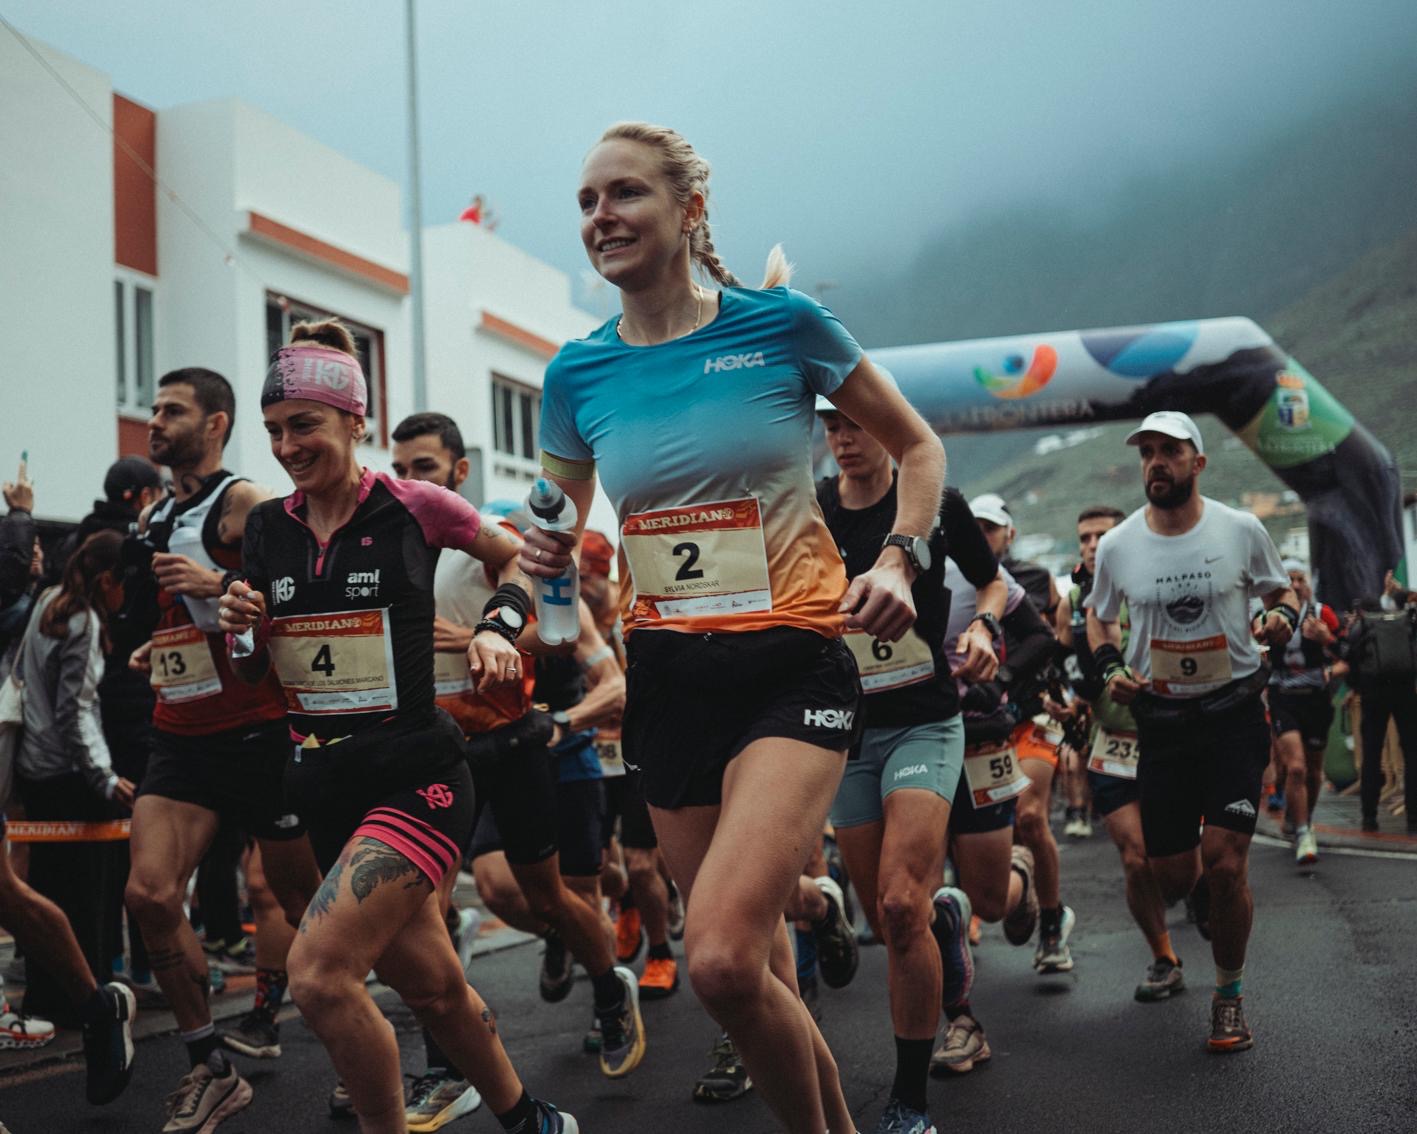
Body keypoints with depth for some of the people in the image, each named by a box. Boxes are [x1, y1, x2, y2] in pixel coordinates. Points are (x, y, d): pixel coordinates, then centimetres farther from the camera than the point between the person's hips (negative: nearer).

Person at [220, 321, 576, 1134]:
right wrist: (241, 630, -6)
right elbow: (255, 670, 15)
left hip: (416, 776, -6)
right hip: (325, 783, 6)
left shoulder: (415, 506, -6)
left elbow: (516, 556, 11)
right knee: (432, 983, 15)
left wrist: (498, 627, -7)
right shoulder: (267, 528, 6)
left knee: (318, 972, -21)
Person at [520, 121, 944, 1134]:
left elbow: (918, 448, 7)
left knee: (720, 956, -22)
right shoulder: (578, 373, 4)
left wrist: (898, 560, -9)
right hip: (668, 678, 4)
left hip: (792, 667, -4)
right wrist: (550, 554, -4)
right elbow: (559, 527, 19)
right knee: (760, 971, 10)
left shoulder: (782, 322, -5)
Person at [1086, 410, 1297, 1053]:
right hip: (1162, 716, 2)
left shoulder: (1242, 530, -5)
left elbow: (1279, 590, 11)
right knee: (1171, 875, 4)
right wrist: (1109, 667, -4)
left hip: (1235, 712, -2)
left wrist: (1282, 616, -12)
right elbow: (1099, 616, 15)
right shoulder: (1116, 546, -2)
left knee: (1225, 865, -11)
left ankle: (1229, 994, 13)